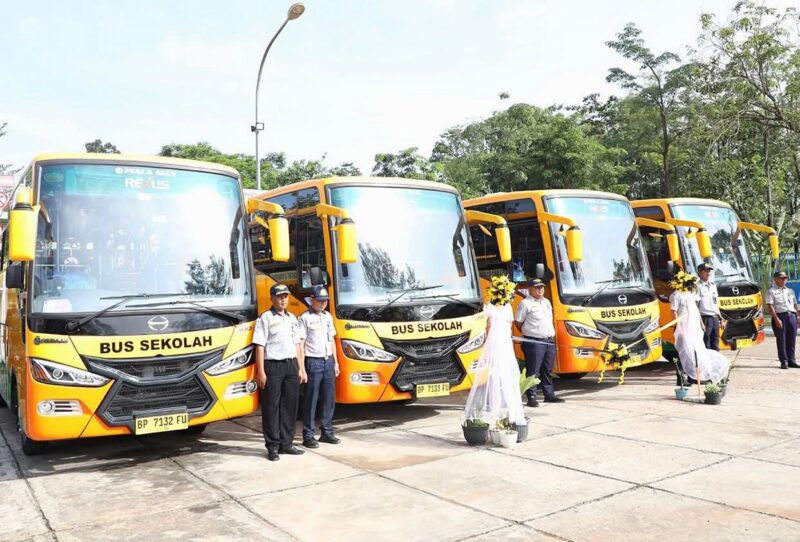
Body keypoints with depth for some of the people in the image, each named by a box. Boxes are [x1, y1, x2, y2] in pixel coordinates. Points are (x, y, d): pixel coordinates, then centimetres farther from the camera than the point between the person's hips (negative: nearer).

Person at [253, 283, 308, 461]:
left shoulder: (292, 318, 16)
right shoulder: (265, 318, -3)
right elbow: (260, 346, -8)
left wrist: (301, 368, 13)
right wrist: (261, 372, -14)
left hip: (291, 365, 6)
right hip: (273, 366, -6)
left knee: (290, 406, 9)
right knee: (271, 407, 0)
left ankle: (286, 443, 19)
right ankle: (273, 447, 7)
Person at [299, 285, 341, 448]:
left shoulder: (328, 316, 14)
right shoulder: (305, 318, -7)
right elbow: (300, 344, -10)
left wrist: (335, 362, 16)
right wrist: (302, 367, -14)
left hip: (328, 361, 7)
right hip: (313, 362, -6)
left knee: (329, 398, 10)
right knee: (310, 400, -1)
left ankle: (327, 432, 21)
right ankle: (308, 436, 6)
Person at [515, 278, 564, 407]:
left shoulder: (547, 302, 17)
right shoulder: (525, 303, -6)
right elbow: (518, 323, -4)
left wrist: (551, 335, 15)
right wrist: (528, 334, 4)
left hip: (549, 341, 7)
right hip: (534, 342, -7)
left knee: (547, 370, 13)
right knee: (533, 371, -6)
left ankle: (549, 395, 21)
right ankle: (532, 397, -1)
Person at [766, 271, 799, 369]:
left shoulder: (790, 291, 20)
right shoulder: (771, 291, 1)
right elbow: (770, 306, -8)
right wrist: (776, 319, -16)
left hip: (792, 316, 5)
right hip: (780, 316, -5)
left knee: (791, 340, 6)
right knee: (781, 340, -2)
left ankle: (791, 360, 14)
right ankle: (784, 361, 3)